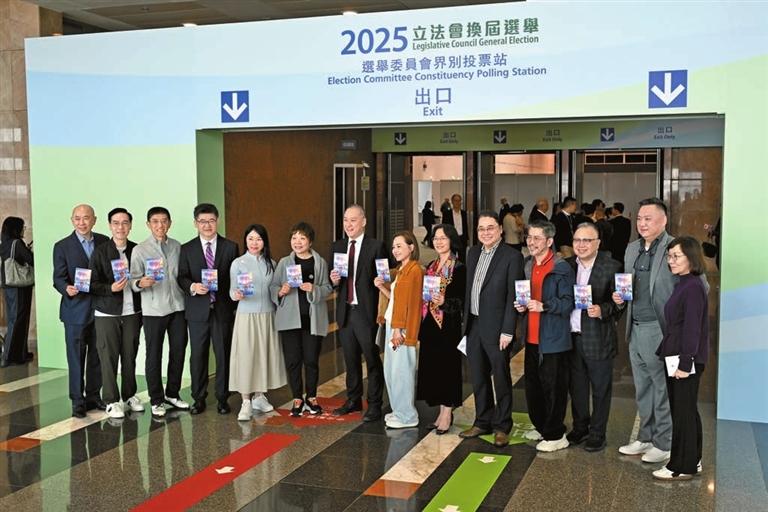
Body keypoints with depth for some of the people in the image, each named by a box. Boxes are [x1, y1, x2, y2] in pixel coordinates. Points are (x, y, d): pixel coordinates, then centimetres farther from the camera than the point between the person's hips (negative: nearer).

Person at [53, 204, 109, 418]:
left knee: (97, 356, 12)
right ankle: (77, 401, 11)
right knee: (76, 358, 2)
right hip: (75, 310, -3)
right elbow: (58, 278, -7)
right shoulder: (62, 246, -3)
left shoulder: (104, 242, 6)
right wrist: (67, 289, -27)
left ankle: (93, 396, 24)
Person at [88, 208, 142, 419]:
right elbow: (93, 284, -6)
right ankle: (112, 401, 10)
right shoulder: (100, 252, -2)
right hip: (107, 313, -2)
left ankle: (129, 396, 24)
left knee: (130, 356, 9)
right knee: (108, 357, 0)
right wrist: (111, 288, -21)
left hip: (132, 312, 3)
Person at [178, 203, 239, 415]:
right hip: (197, 310, 1)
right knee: (198, 356, 5)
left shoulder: (230, 247, 5)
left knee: (223, 356, 4)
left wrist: (235, 306, -2)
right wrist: (193, 286, -18)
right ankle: (199, 399, 17)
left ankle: (222, 398, 16)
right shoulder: (187, 249, 6)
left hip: (223, 309, 0)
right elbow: (182, 277, 3)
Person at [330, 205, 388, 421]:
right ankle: (353, 400, 29)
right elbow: (334, 282, 15)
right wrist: (334, 281, -8)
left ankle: (374, 405, 11)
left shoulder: (376, 247, -6)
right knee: (350, 360, 16)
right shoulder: (337, 247, 11)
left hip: (366, 312, -5)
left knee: (372, 360, 2)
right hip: (345, 312, 6)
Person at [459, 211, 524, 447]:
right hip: (473, 326, 6)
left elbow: (513, 296, -12)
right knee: (479, 378, 14)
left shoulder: (512, 256, -10)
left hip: (496, 328, -6)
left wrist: (507, 331, -15)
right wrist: (465, 321, 11)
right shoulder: (473, 253, 11)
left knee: (501, 379, 6)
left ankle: (502, 426, 18)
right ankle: (482, 421, 28)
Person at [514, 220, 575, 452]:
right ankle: (541, 427, 32)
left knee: (553, 387, 1)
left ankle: (555, 435, 13)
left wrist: (543, 306, -26)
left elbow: (568, 303, -16)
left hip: (553, 338, -7)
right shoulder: (527, 265, 11)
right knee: (532, 385, 16)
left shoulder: (561, 268, -12)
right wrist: (521, 305, 2)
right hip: (531, 337, 8)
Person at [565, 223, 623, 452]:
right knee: (576, 386, 17)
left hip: (598, 338, -4)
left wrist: (602, 310, -26)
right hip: (571, 337, 4)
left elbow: (618, 303, -8)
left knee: (600, 388, 9)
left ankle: (597, 433, 23)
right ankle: (580, 427, 33)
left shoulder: (612, 267, -9)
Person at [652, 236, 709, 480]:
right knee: (686, 411, 16)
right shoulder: (682, 285, 13)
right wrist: (665, 352, 14)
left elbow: (692, 328, -20)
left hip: (686, 360, -10)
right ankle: (692, 460, 27)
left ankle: (682, 467, 7)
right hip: (675, 357, 10)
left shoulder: (693, 287, -16)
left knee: (683, 412, -1)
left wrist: (685, 363, -20)